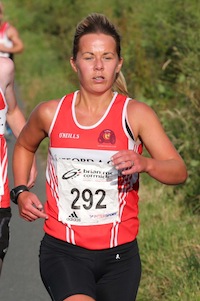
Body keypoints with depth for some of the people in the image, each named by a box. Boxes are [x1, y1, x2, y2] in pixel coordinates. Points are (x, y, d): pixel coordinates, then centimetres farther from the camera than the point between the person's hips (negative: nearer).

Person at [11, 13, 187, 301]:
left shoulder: (136, 114, -3)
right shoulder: (50, 113, 2)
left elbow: (179, 171, -10)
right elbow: (24, 146, 25)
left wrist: (145, 164, -30)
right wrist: (20, 191, 9)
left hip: (119, 255, 1)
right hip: (62, 252, -1)